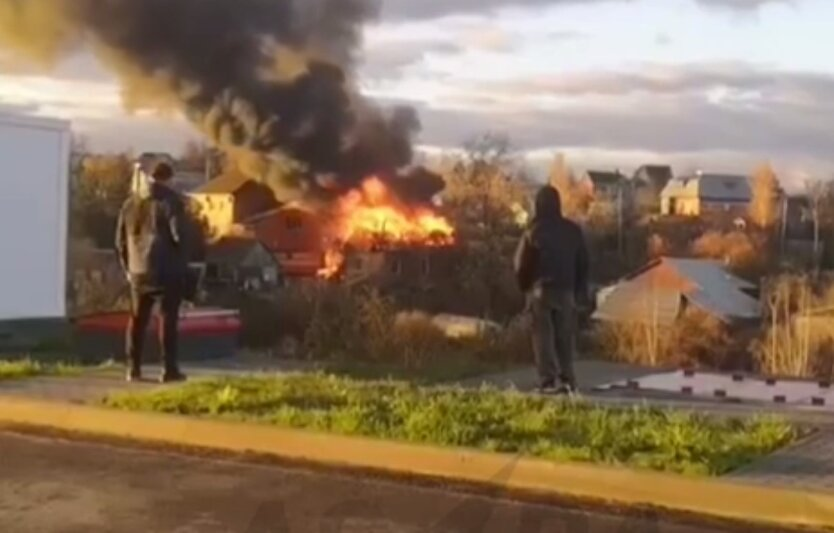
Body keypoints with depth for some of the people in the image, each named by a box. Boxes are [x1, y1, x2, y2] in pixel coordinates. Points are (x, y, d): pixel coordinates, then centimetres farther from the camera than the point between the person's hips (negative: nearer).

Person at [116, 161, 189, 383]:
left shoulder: (132, 202, 12)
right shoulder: (171, 200, -8)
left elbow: (121, 239, 14)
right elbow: (179, 235, -15)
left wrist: (128, 267, 20)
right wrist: (182, 264, -2)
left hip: (138, 270, 6)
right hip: (167, 269, -5)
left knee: (137, 319, 11)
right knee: (168, 319, -1)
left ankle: (133, 368, 12)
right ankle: (169, 369, -2)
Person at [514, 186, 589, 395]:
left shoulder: (534, 232, -7)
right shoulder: (573, 230, 5)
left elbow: (521, 265, -4)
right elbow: (583, 264, 9)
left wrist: (525, 287, 13)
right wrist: (580, 291, 15)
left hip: (540, 290, -3)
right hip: (565, 290, 3)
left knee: (544, 336, 0)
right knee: (565, 336, 8)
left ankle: (548, 381, -5)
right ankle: (567, 379, 3)